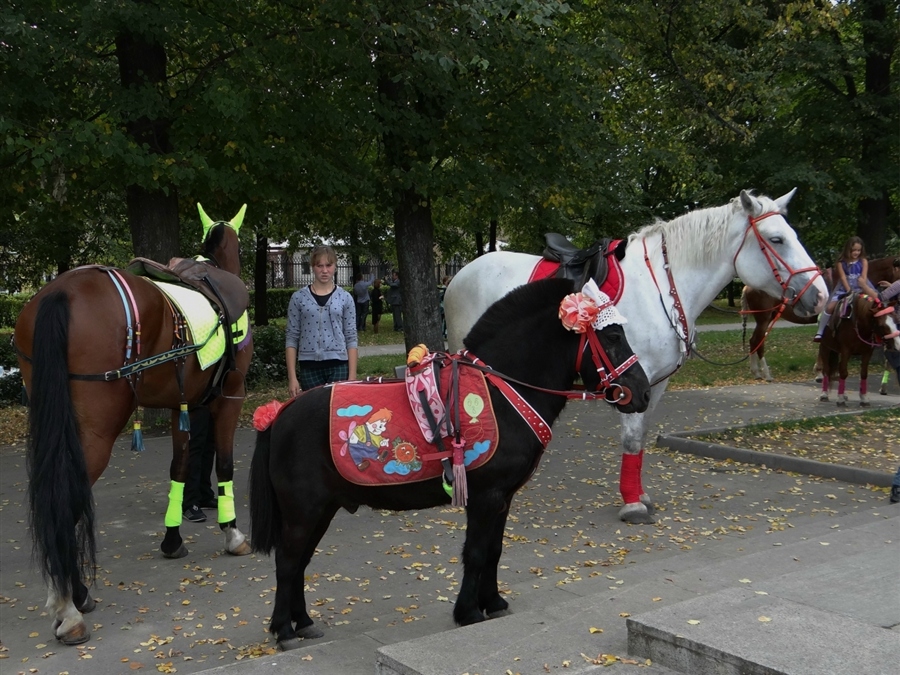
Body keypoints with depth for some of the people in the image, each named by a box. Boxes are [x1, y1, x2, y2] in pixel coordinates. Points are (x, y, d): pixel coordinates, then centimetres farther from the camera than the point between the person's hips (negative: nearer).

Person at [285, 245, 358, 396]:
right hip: (309, 367, 0)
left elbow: (351, 338, 4)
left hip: (338, 366, 0)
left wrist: (352, 376, -2)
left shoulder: (345, 298, 5)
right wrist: (292, 377, -2)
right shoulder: (298, 298, 4)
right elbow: (291, 338, 4)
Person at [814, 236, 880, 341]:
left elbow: (864, 277, -5)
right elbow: (843, 278, -11)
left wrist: (863, 288, -21)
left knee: (876, 297, -22)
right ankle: (820, 332, -9)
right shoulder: (841, 263, -3)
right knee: (830, 307, -17)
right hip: (844, 289, -1)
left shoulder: (863, 261, 1)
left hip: (859, 289, 2)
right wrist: (849, 291, -22)